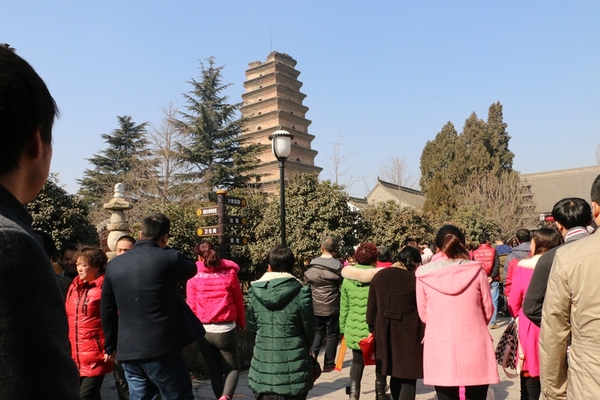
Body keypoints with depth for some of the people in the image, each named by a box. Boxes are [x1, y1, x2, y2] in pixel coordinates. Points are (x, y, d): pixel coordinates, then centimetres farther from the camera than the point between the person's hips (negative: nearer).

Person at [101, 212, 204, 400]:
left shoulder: (114, 264, 4)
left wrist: (111, 345, 23)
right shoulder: (169, 259, -11)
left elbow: (107, 310, 11)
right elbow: (191, 269, 11)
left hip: (128, 350, 5)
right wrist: (165, 248, 17)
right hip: (162, 348, -5)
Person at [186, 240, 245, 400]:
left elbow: (192, 306, 2)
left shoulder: (194, 276, -1)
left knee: (215, 370, 18)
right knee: (232, 368, 12)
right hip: (225, 330, -1)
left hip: (203, 330, 1)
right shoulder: (229, 273, 0)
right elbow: (239, 301, 7)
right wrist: (241, 323, 20)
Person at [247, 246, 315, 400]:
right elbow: (309, 327, -1)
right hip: (294, 365, -1)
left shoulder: (255, 292, -4)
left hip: (264, 366, 2)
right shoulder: (301, 293, -11)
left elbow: (251, 325, 7)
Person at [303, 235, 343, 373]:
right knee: (332, 335, 11)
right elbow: (343, 285, -8)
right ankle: (328, 364, 15)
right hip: (332, 307, -2)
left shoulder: (312, 265, -1)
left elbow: (306, 285, 3)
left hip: (315, 307, 3)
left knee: (317, 333, 17)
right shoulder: (338, 265, -9)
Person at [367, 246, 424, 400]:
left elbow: (371, 306, 4)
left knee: (394, 372, 20)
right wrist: (425, 333, 3)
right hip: (409, 334, -4)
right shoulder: (415, 279, -11)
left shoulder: (378, 276, 0)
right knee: (408, 376, 5)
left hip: (384, 332, 4)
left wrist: (372, 328, 13)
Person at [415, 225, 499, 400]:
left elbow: (423, 314, 4)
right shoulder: (476, 271, -5)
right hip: (474, 347, 0)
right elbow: (488, 310, 5)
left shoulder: (425, 275, -5)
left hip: (440, 349, 0)